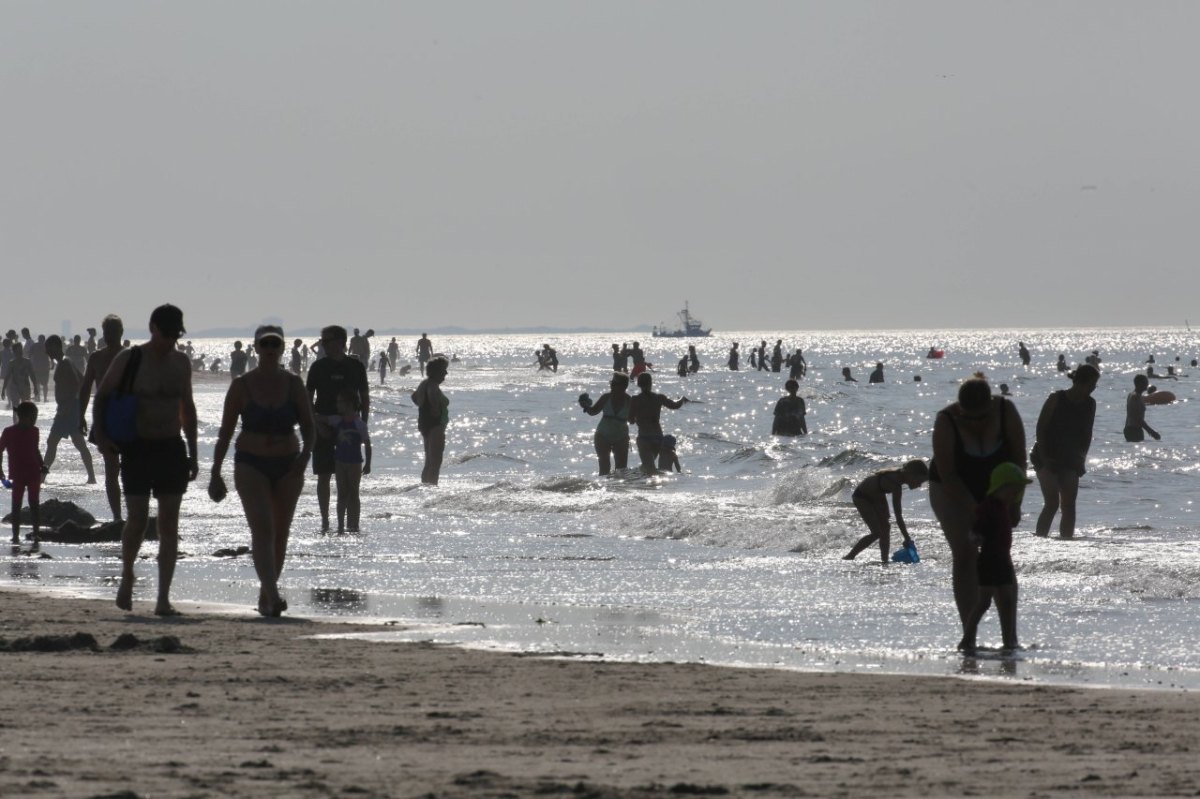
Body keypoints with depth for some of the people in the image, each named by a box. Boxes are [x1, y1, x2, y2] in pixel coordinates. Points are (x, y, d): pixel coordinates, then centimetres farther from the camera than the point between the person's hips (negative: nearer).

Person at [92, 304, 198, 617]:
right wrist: (100, 435, -14)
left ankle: (164, 598, -1)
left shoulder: (181, 362, 8)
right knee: (137, 518, -10)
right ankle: (127, 576, 19)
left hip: (172, 449, 4)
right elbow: (101, 397, 1)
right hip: (137, 448, -4)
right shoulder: (128, 359, -5)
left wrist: (192, 453, 16)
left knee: (169, 524, -2)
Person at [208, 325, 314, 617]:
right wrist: (215, 472, 0)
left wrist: (305, 454, -17)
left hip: (287, 466, 3)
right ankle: (272, 596, -29)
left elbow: (308, 427, 3)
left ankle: (266, 596, 25)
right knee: (262, 530, -18)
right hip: (251, 465, -3)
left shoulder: (293, 385, 2)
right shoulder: (241, 386, -2)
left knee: (280, 533, 10)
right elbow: (225, 431, 2)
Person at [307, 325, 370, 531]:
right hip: (324, 427, -1)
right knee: (324, 475, -1)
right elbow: (308, 398, 2)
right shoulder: (319, 367, 0)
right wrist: (317, 424, -8)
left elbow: (365, 398, 8)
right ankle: (325, 520, 4)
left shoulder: (356, 366, 2)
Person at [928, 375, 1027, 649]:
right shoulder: (946, 422, -27)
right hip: (952, 492, -2)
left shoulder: (1006, 413, -20)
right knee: (965, 555, -14)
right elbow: (947, 474, -25)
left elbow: (1019, 459, -12)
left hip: (994, 490, 2)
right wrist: (974, 512, -27)